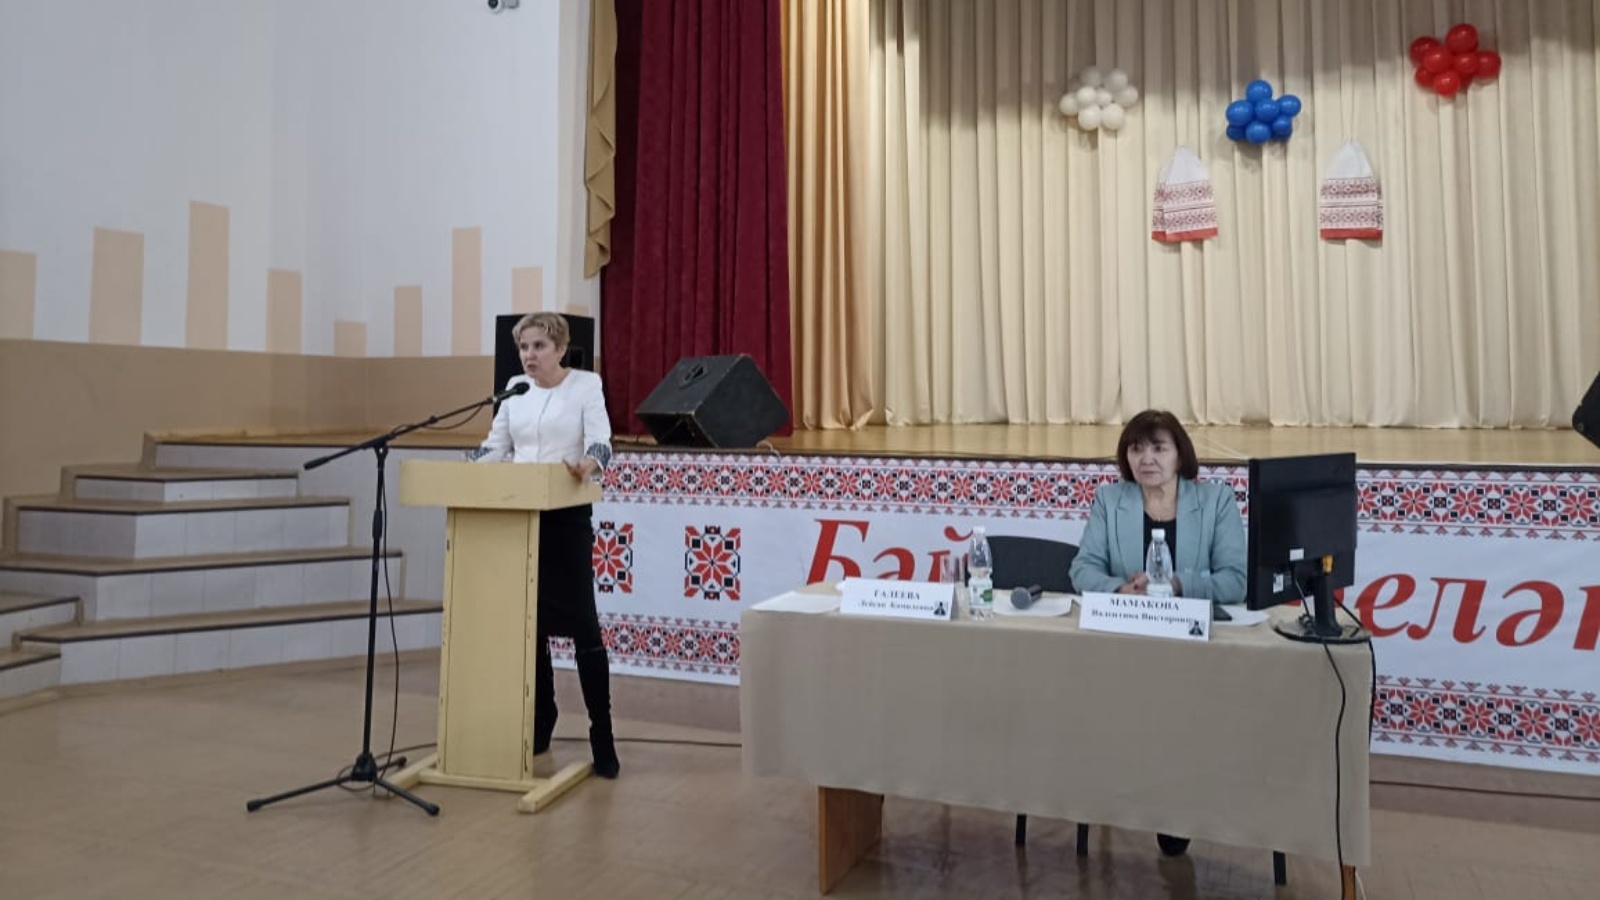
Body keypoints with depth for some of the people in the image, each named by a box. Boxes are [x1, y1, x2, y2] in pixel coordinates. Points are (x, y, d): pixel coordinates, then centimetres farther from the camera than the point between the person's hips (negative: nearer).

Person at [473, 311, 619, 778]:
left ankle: (602, 739, 3)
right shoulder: (514, 389, 10)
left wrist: (587, 465, -37)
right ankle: (538, 726, 24)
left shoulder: (586, 384, -4)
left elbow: (600, 442, -15)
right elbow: (495, 446, 10)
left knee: (581, 623, -5)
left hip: (567, 517, -5)